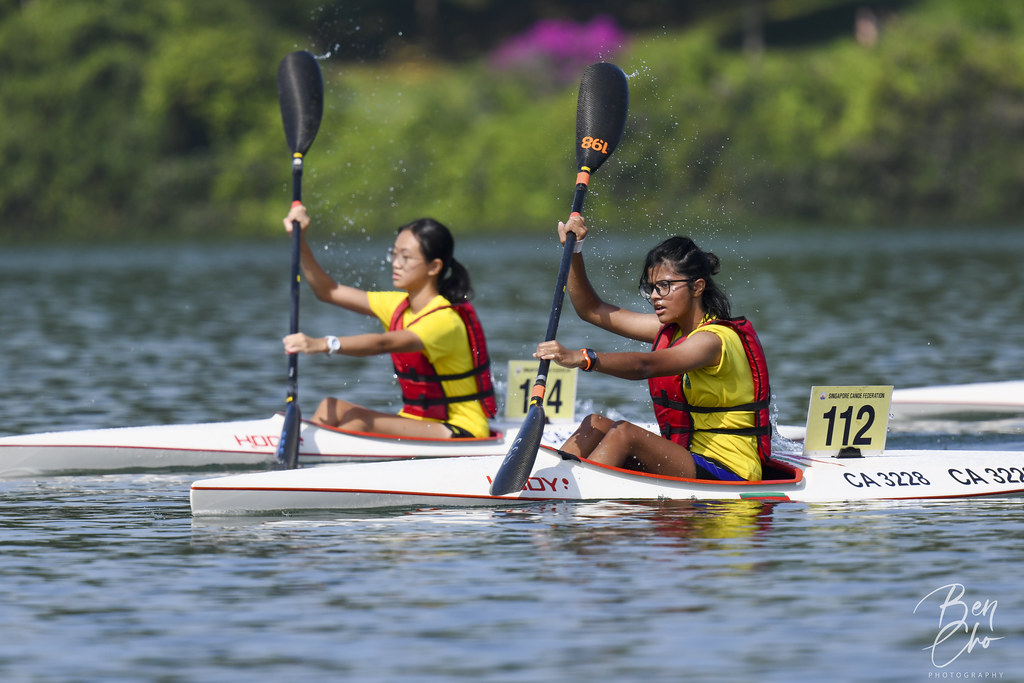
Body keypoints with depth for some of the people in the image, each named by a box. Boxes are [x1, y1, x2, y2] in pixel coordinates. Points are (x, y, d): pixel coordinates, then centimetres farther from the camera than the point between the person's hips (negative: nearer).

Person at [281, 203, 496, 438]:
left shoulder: (445, 320, -20)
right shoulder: (398, 306, 8)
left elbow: (383, 344, -36)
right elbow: (327, 291, 11)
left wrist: (322, 344, -48)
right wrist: (299, 241, -2)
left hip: (461, 433, -9)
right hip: (419, 424, 9)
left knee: (358, 420, -26)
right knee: (331, 408, -6)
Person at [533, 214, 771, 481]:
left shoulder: (713, 340, -17)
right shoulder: (671, 328, 11)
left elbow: (644, 366, -34)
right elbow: (591, 310, 16)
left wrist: (582, 358, -46)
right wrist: (574, 250, 4)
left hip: (728, 473, -9)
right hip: (689, 461, 9)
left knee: (625, 433, -25)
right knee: (597, 425, -4)